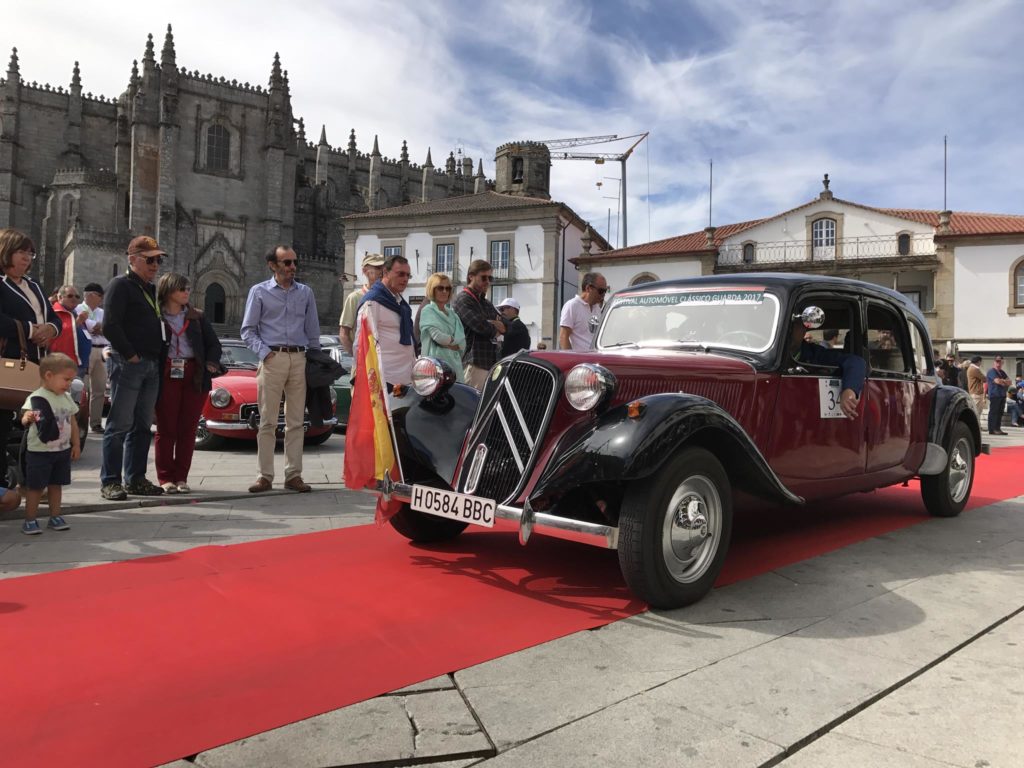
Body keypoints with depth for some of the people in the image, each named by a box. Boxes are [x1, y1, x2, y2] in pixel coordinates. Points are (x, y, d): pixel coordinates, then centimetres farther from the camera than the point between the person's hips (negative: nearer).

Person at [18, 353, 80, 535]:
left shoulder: (66, 398, 6)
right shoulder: (37, 398, -17)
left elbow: (72, 422, 13)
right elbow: (25, 417, -32)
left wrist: (76, 445, 12)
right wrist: (28, 418, -56)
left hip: (63, 451, 6)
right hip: (39, 452, -6)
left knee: (56, 484, 13)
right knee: (35, 487, 3)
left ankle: (55, 517, 22)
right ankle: (30, 520, 13)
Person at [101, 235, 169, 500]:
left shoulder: (153, 289, 20)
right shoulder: (121, 285, -5)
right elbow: (110, 325, -15)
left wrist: (159, 357, 12)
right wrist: (130, 355, -15)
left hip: (152, 365, 8)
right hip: (128, 365, -8)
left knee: (143, 425, 10)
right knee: (120, 424, -5)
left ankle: (136, 479, 17)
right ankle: (110, 482, 0)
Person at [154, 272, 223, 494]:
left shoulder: (197, 317, 12)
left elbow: (214, 343, 12)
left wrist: (211, 364, -2)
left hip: (194, 376, 3)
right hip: (166, 375, -3)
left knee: (188, 428, 3)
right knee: (166, 428, 1)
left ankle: (181, 477, 10)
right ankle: (165, 478, 9)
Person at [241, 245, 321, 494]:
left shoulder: (306, 292, 16)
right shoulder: (259, 292, 8)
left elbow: (313, 331, 16)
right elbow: (248, 330, 5)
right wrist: (264, 352, -9)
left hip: (300, 359, 2)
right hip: (272, 359, -2)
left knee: (296, 422, 2)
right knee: (267, 421, -2)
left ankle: (293, 475, 6)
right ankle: (265, 476, 3)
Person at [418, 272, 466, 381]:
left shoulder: (452, 313, 21)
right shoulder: (428, 311, 2)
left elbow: (462, 343, 10)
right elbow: (437, 336, -12)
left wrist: (447, 343, -6)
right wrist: (453, 340, 4)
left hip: (455, 363, 6)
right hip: (437, 363, -6)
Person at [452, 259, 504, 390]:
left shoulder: (486, 304, 24)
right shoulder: (463, 299, -5)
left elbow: (506, 326, 17)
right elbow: (480, 326, -17)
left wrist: (494, 325, -5)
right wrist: (495, 329, 4)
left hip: (491, 362, 9)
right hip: (474, 362, -9)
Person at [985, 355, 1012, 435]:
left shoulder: (1002, 372, 22)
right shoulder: (991, 371, -5)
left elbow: (1009, 382, 13)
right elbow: (997, 381, -18)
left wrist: (1002, 381, -7)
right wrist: (1005, 381, 1)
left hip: (1002, 395, 8)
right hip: (994, 395, -8)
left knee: (1000, 413, 7)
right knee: (993, 412, -9)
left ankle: (998, 429, 10)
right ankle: (992, 430, -9)